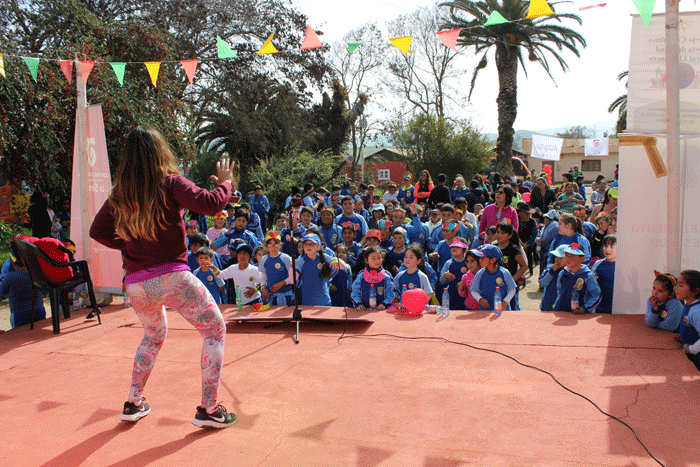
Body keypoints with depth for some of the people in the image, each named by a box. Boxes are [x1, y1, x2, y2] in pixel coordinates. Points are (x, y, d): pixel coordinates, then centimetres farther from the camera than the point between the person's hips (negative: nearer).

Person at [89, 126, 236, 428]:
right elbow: (211, 204, -15)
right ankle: (209, 409, 6)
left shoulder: (119, 193, 8)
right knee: (215, 332, 8)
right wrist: (224, 182, 2)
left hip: (136, 283, 6)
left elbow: (98, 231, 16)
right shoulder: (169, 183, -7)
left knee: (153, 335, 31)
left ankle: (133, 403, 32)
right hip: (171, 276, -6)